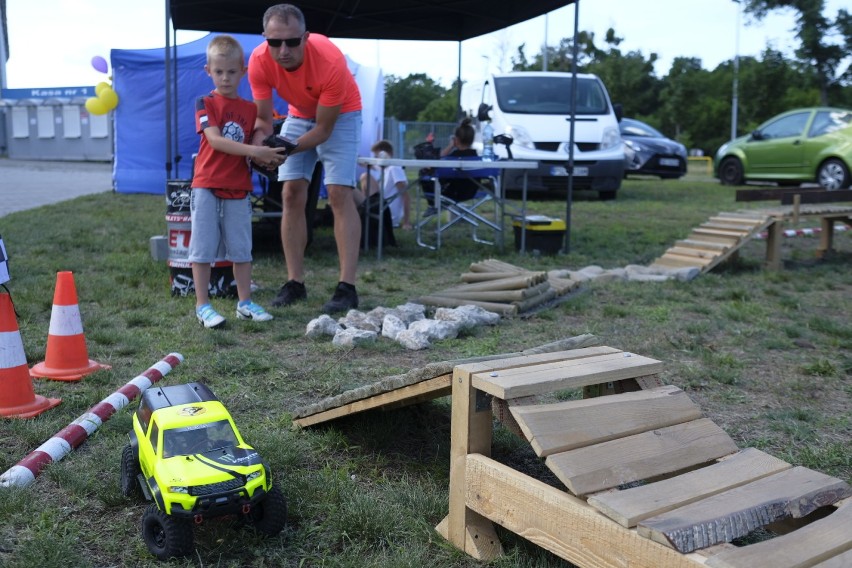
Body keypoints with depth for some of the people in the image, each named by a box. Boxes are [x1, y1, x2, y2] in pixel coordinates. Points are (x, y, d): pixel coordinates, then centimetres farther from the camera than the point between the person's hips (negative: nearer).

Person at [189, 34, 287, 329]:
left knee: (242, 249, 9)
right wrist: (255, 151, -26)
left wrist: (267, 157, -12)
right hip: (207, 186, -4)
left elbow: (256, 143, 12)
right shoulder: (205, 103, -3)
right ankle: (202, 305, 8)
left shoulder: (251, 108, 9)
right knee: (203, 248, 0)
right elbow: (215, 140, -17)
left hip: (238, 189, 4)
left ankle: (245, 302, 19)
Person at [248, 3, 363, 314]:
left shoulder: (330, 62, -37)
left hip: (339, 114, -4)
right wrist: (260, 143, -38)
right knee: (291, 194, -2)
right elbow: (263, 117, -17)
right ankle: (295, 282, 4)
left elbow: (324, 128, -28)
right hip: (299, 113, 4)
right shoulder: (259, 61, -26)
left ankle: (347, 287, -17)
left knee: (339, 194, -16)